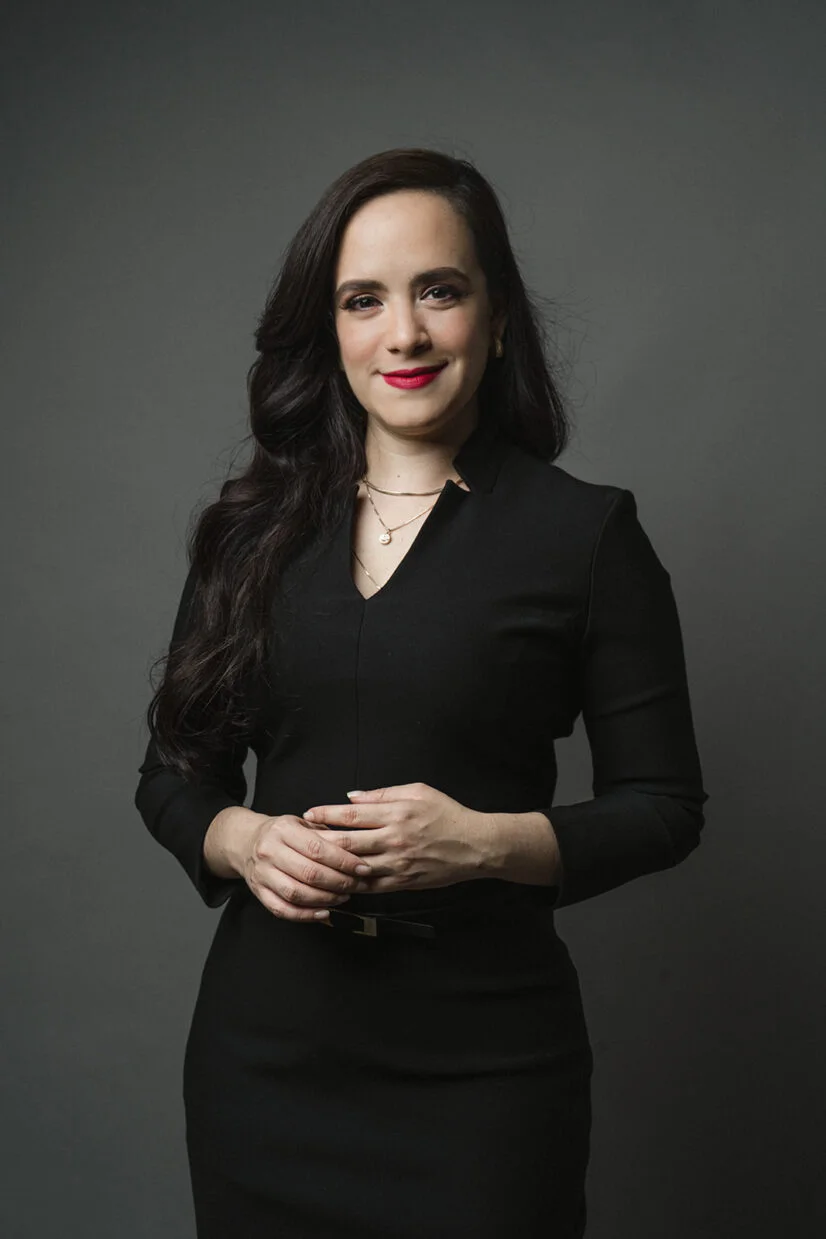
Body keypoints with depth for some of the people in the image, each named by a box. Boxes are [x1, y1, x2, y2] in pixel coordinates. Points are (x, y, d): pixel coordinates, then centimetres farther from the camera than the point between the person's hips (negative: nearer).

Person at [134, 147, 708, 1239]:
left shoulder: (587, 531, -5)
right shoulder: (254, 526, 5)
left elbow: (664, 806, -3)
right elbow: (173, 771, 10)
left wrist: (486, 841, -18)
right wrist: (242, 841, -11)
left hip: (483, 1061, -3)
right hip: (263, 1041, 3)